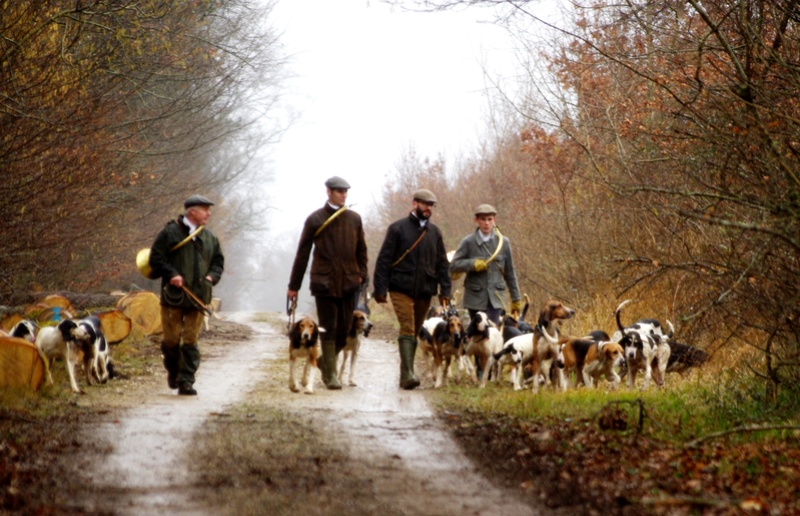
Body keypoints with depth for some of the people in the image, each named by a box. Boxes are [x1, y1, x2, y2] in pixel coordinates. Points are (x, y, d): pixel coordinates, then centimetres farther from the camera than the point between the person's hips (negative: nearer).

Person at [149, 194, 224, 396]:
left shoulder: (209, 237, 12)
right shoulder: (170, 232, -4)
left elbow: (218, 261, 20)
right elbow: (155, 258, -5)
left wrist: (212, 276, 0)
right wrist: (171, 274, -18)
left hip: (198, 298, 4)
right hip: (173, 296, -4)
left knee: (191, 341, 0)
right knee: (171, 339, 3)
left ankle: (186, 381, 2)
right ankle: (173, 371, 29)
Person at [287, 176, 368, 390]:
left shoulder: (354, 218, 10)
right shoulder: (315, 219, 0)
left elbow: (361, 250, 17)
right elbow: (302, 253, 4)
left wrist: (361, 274, 2)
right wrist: (294, 285, 4)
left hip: (349, 282, 3)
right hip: (324, 282, -3)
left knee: (344, 330, 4)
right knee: (328, 330, -4)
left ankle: (326, 362, 27)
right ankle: (330, 375, 0)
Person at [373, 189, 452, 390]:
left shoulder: (434, 232, 13)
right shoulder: (398, 228, 0)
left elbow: (442, 263, 15)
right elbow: (384, 260, -1)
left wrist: (445, 290, 6)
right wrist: (380, 288, -7)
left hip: (425, 291, 4)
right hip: (401, 289, -4)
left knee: (415, 332, 8)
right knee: (407, 329, -15)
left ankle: (405, 375, 16)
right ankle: (408, 373, -23)